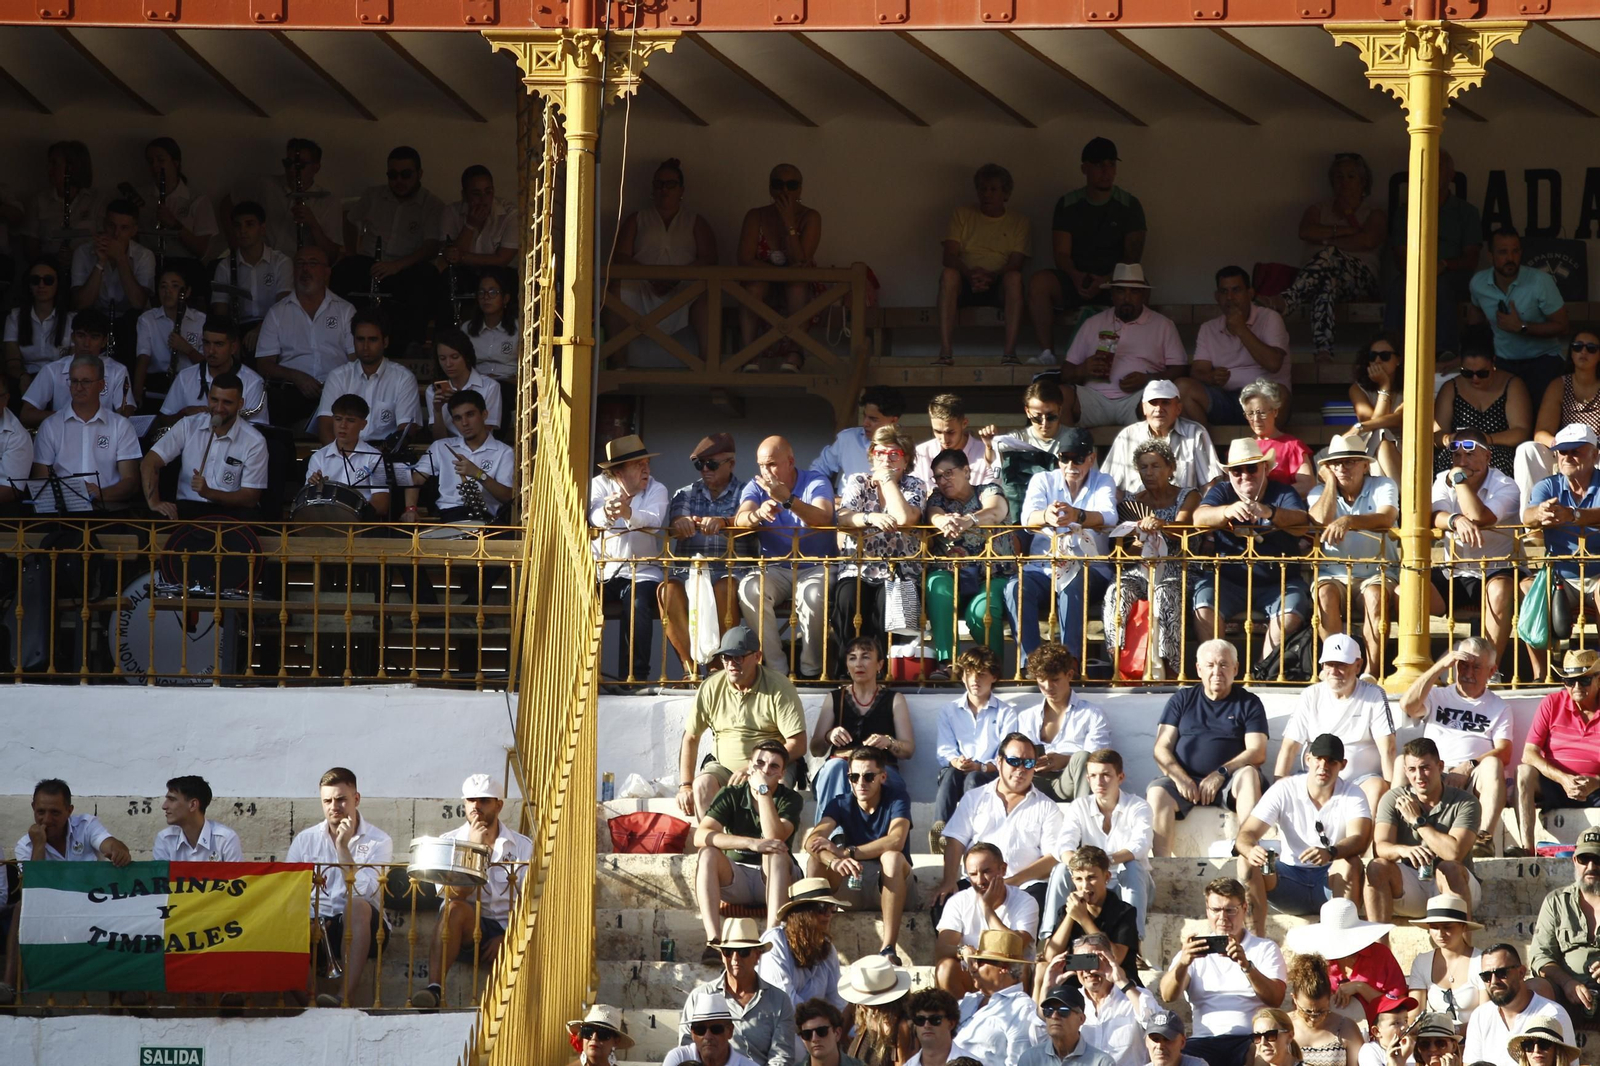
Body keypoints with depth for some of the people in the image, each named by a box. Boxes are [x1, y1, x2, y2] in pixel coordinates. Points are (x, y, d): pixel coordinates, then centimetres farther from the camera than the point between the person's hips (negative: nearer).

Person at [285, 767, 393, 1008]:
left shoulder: (378, 842, 2)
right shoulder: (305, 839, 12)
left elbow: (365, 893, -14)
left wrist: (343, 847, -14)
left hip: (357, 928, -2)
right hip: (315, 923, 2)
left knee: (358, 905, -38)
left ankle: (345, 995, -46)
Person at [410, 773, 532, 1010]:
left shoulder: (522, 846, 9)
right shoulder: (449, 842, 7)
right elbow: (455, 895, -8)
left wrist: (507, 937, -13)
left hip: (508, 931, 0)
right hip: (468, 931, 0)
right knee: (455, 909, -35)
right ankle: (434, 989, -42)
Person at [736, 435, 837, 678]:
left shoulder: (816, 482, -3)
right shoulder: (756, 487, 6)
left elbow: (823, 519, -24)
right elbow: (740, 519, -13)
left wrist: (788, 500, -39)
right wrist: (757, 515, -38)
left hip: (815, 567, -3)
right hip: (775, 569, 3)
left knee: (813, 594, -37)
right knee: (749, 589, -30)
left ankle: (811, 668, -20)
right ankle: (775, 665, -26)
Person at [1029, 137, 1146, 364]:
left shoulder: (1129, 205, 5)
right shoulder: (1068, 204, 9)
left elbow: (1132, 256, -2)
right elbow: (1061, 253, 1)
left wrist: (1106, 280, -21)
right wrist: (1076, 276, -21)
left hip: (1113, 282, -2)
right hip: (1075, 279, 2)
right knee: (1039, 282, -29)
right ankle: (1046, 353, -30)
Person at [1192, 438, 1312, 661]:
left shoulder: (1283, 494, 4)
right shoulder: (1222, 492, 8)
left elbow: (1301, 521, -19)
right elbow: (1199, 518, -13)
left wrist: (1270, 513, -41)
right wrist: (1227, 511, -37)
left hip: (1278, 583, -1)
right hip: (1228, 581, 1)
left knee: (1291, 613, -28)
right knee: (1204, 607, -26)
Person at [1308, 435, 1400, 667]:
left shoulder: (1383, 487, 2)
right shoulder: (1320, 493, 10)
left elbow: (1387, 518, -20)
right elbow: (1320, 522, -13)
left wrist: (1349, 521, -38)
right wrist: (1330, 481, -2)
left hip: (1376, 572, -2)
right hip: (1334, 574, 2)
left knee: (1375, 595, -35)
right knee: (1324, 593, -33)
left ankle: (1373, 674, -34)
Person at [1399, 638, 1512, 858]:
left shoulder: (1498, 707, 20)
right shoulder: (1438, 696, 25)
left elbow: (1504, 752, 3)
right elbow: (1408, 705, 1)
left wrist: (1470, 766, -17)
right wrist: (1441, 666, 0)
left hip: (1475, 779, -1)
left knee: (1492, 764, -34)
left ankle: (1484, 838, -45)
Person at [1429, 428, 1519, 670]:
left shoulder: (1505, 487, -6)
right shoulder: (1444, 481, 8)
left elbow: (1479, 518, -26)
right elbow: (1434, 516, -12)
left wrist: (1460, 478, -16)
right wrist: (1456, 520, -35)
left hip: (1496, 572, -4)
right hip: (1453, 574, 4)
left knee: (1499, 590, -39)